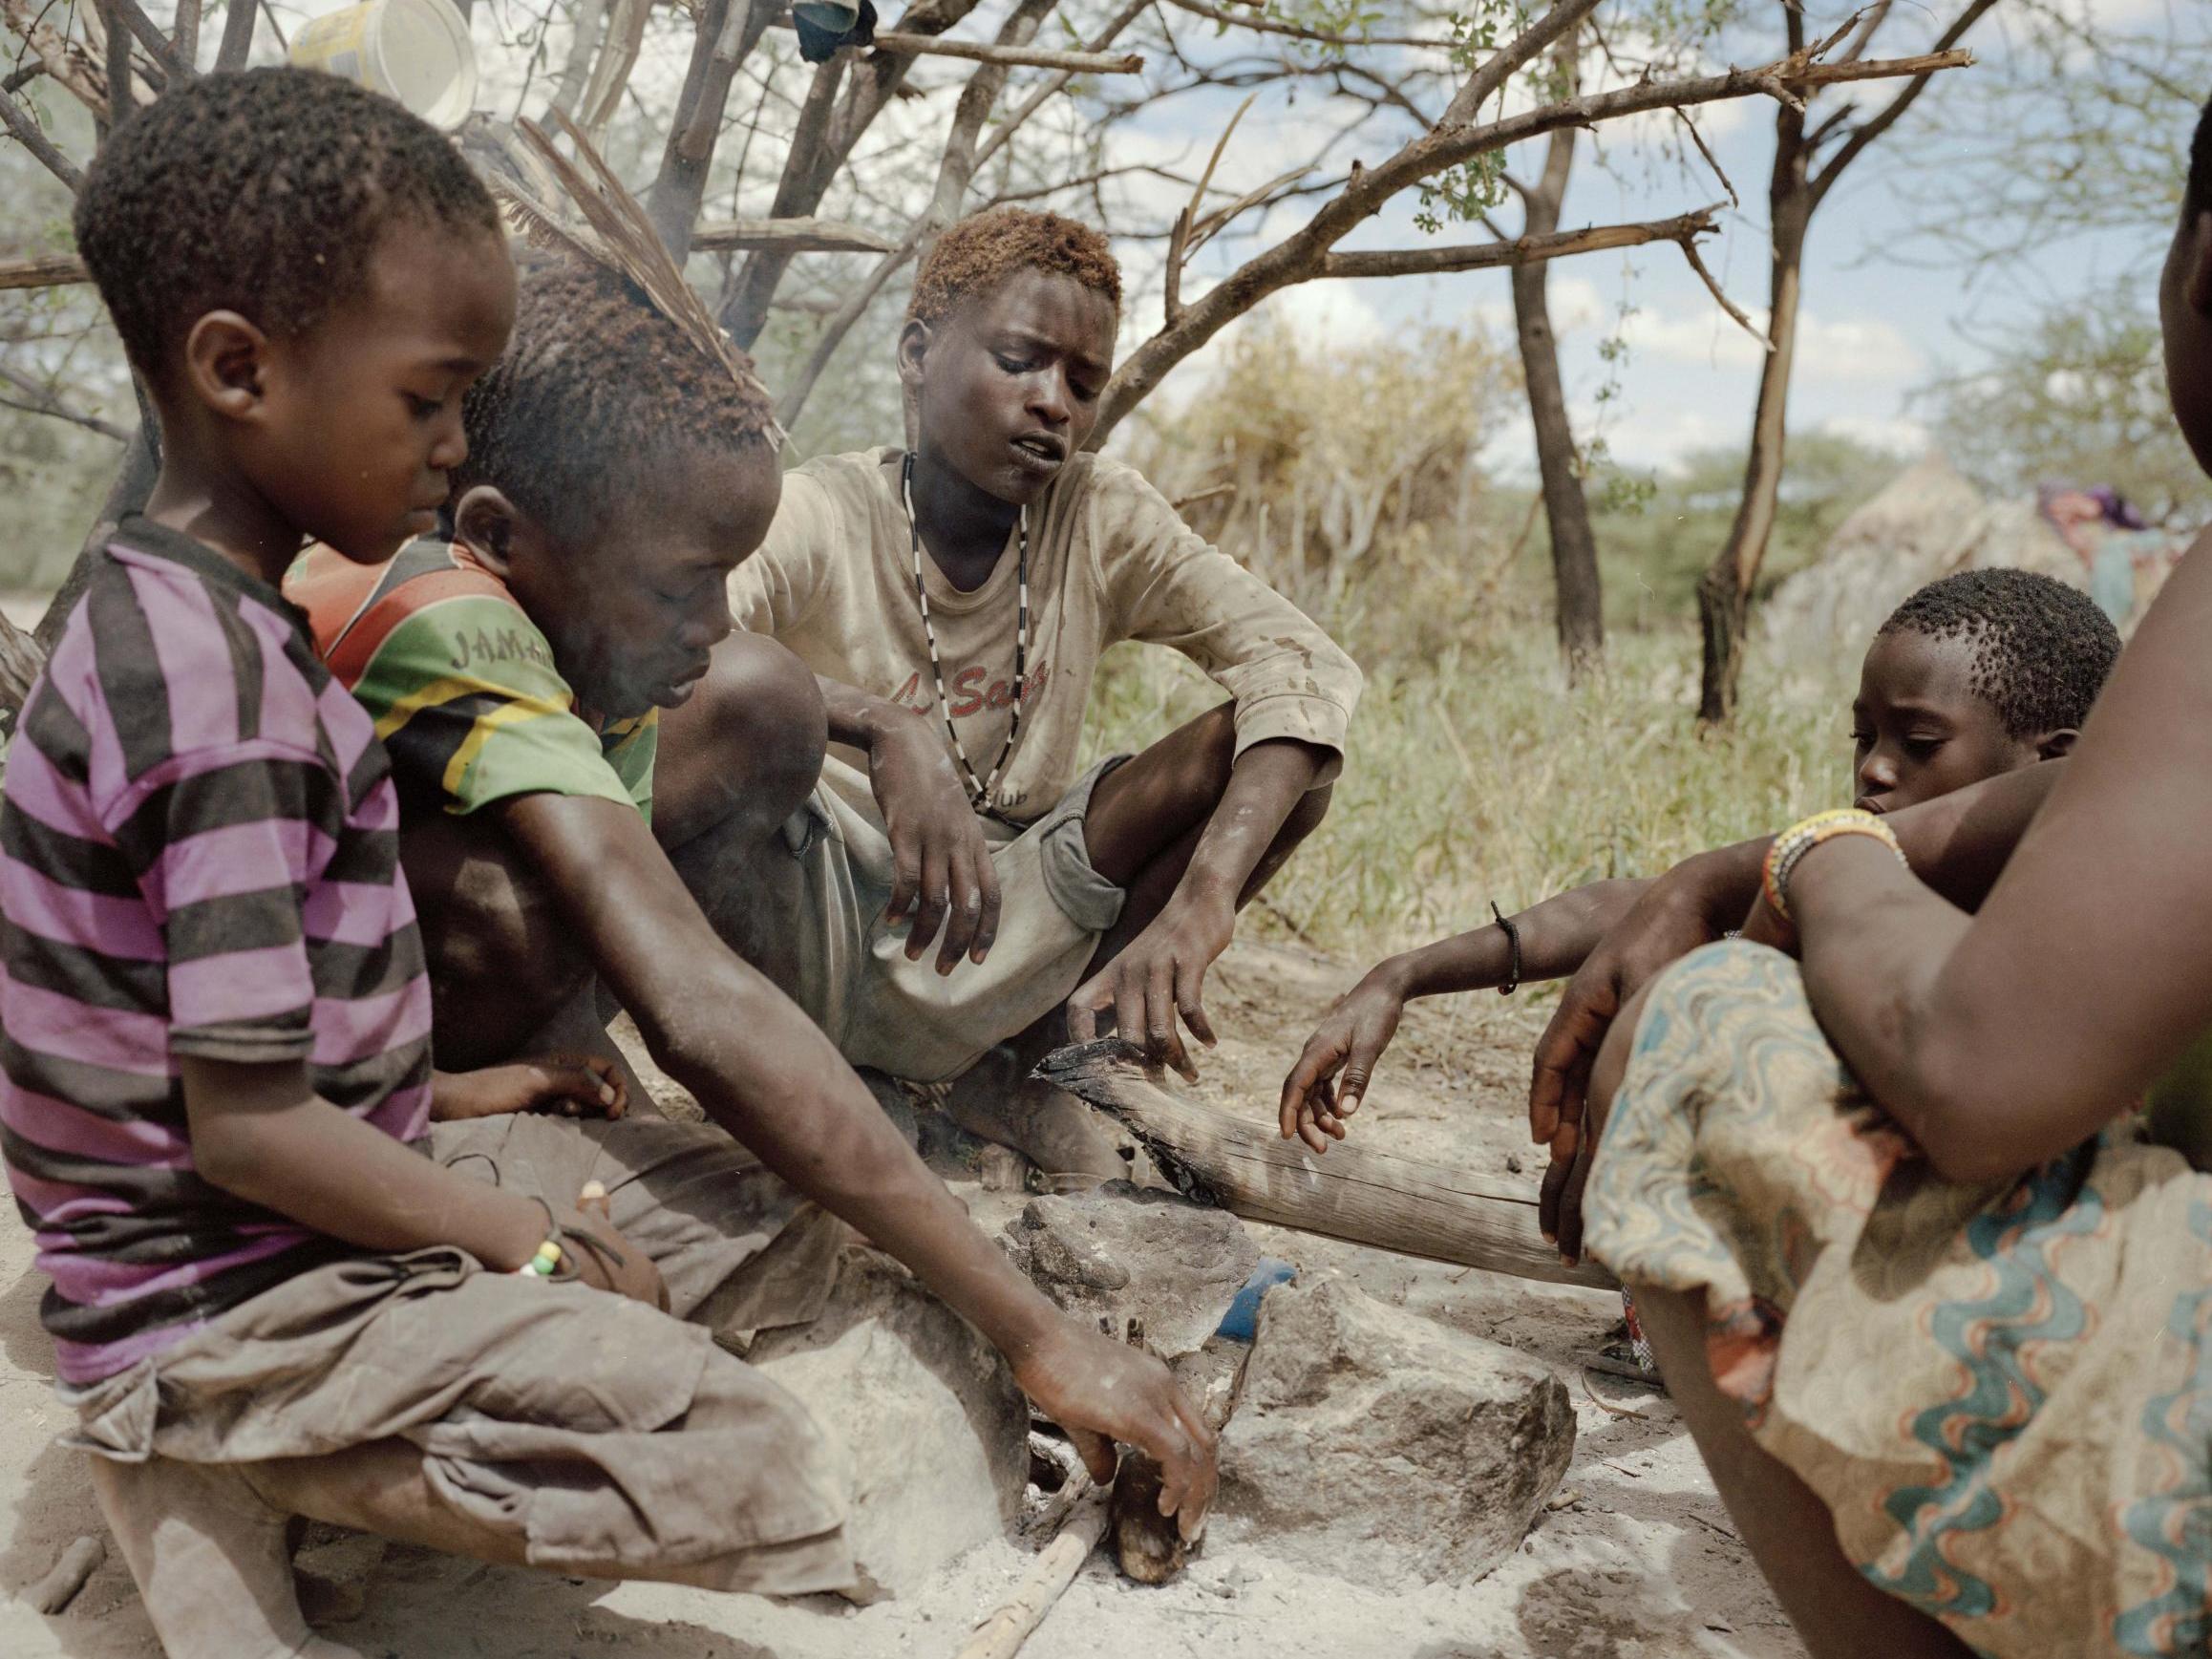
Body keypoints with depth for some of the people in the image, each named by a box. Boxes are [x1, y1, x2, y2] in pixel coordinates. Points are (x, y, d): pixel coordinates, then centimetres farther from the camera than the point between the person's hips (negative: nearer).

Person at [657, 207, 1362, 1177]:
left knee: (1270, 740, -13)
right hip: (799, 945, -4)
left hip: (984, 964, 4)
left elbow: (1310, 667, -15)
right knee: (744, 685, -32)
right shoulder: (817, 517, -11)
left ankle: (1017, 1071, 0)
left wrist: (1197, 910, -30)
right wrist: (881, 727, -43)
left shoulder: (1102, 523, -2)